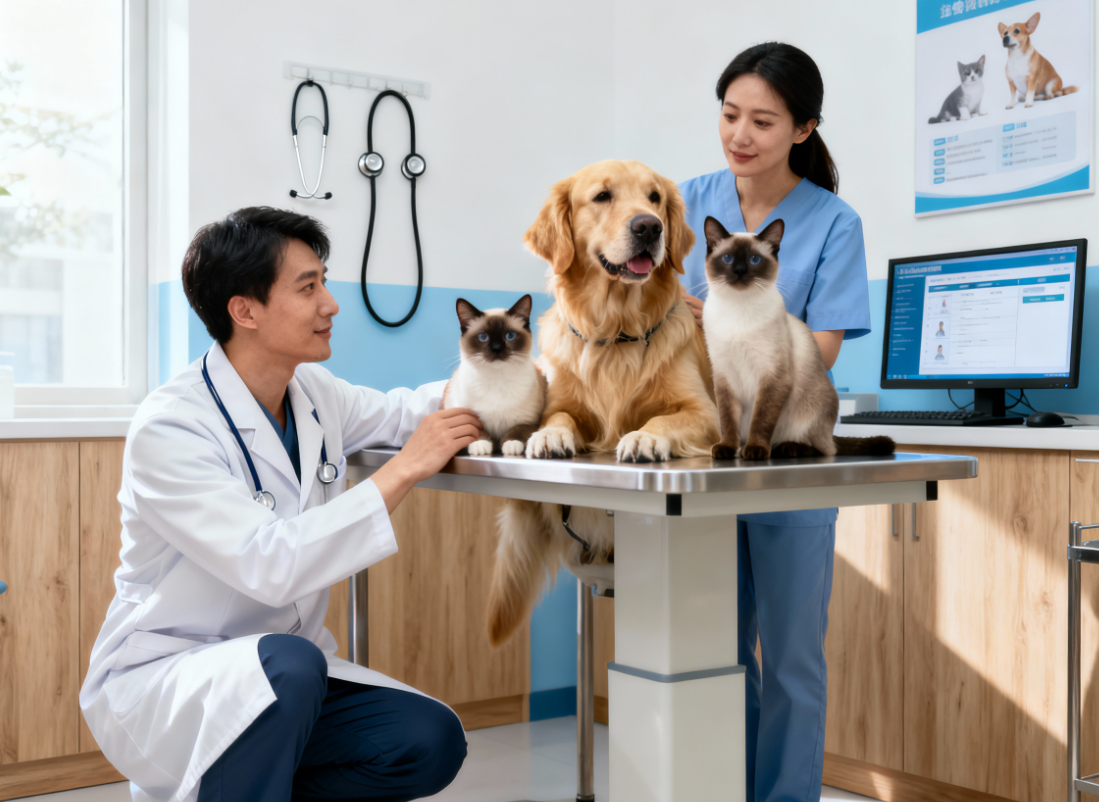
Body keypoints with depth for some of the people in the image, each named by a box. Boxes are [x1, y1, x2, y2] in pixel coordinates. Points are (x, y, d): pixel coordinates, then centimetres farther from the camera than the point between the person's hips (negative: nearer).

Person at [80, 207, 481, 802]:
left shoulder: (312, 392, 2)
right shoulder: (169, 427, -21)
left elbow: (395, 412, 23)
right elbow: (269, 564, -32)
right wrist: (403, 471, -29)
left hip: (280, 675, 8)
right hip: (156, 682, -7)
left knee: (431, 740, -13)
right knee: (288, 662, -37)